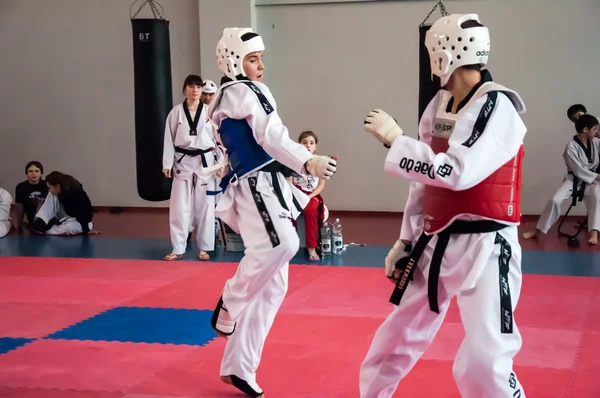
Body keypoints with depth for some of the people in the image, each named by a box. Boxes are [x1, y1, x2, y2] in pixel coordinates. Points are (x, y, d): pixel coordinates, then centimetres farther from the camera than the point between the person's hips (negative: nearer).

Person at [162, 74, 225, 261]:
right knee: (179, 207, 1)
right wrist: (167, 164, -3)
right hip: (183, 162, 0)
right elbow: (169, 139, 2)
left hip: (205, 162, 0)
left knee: (205, 206, 5)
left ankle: (204, 247, 17)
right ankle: (178, 249, 10)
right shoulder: (176, 112, 0)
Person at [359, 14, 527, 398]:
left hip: (484, 247, -7)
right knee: (397, 336, 18)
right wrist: (406, 240, 16)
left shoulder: (498, 107, -15)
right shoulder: (439, 106, 8)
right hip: (435, 243, 7)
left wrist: (395, 139, -21)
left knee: (484, 361, -15)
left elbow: (458, 172, -27)